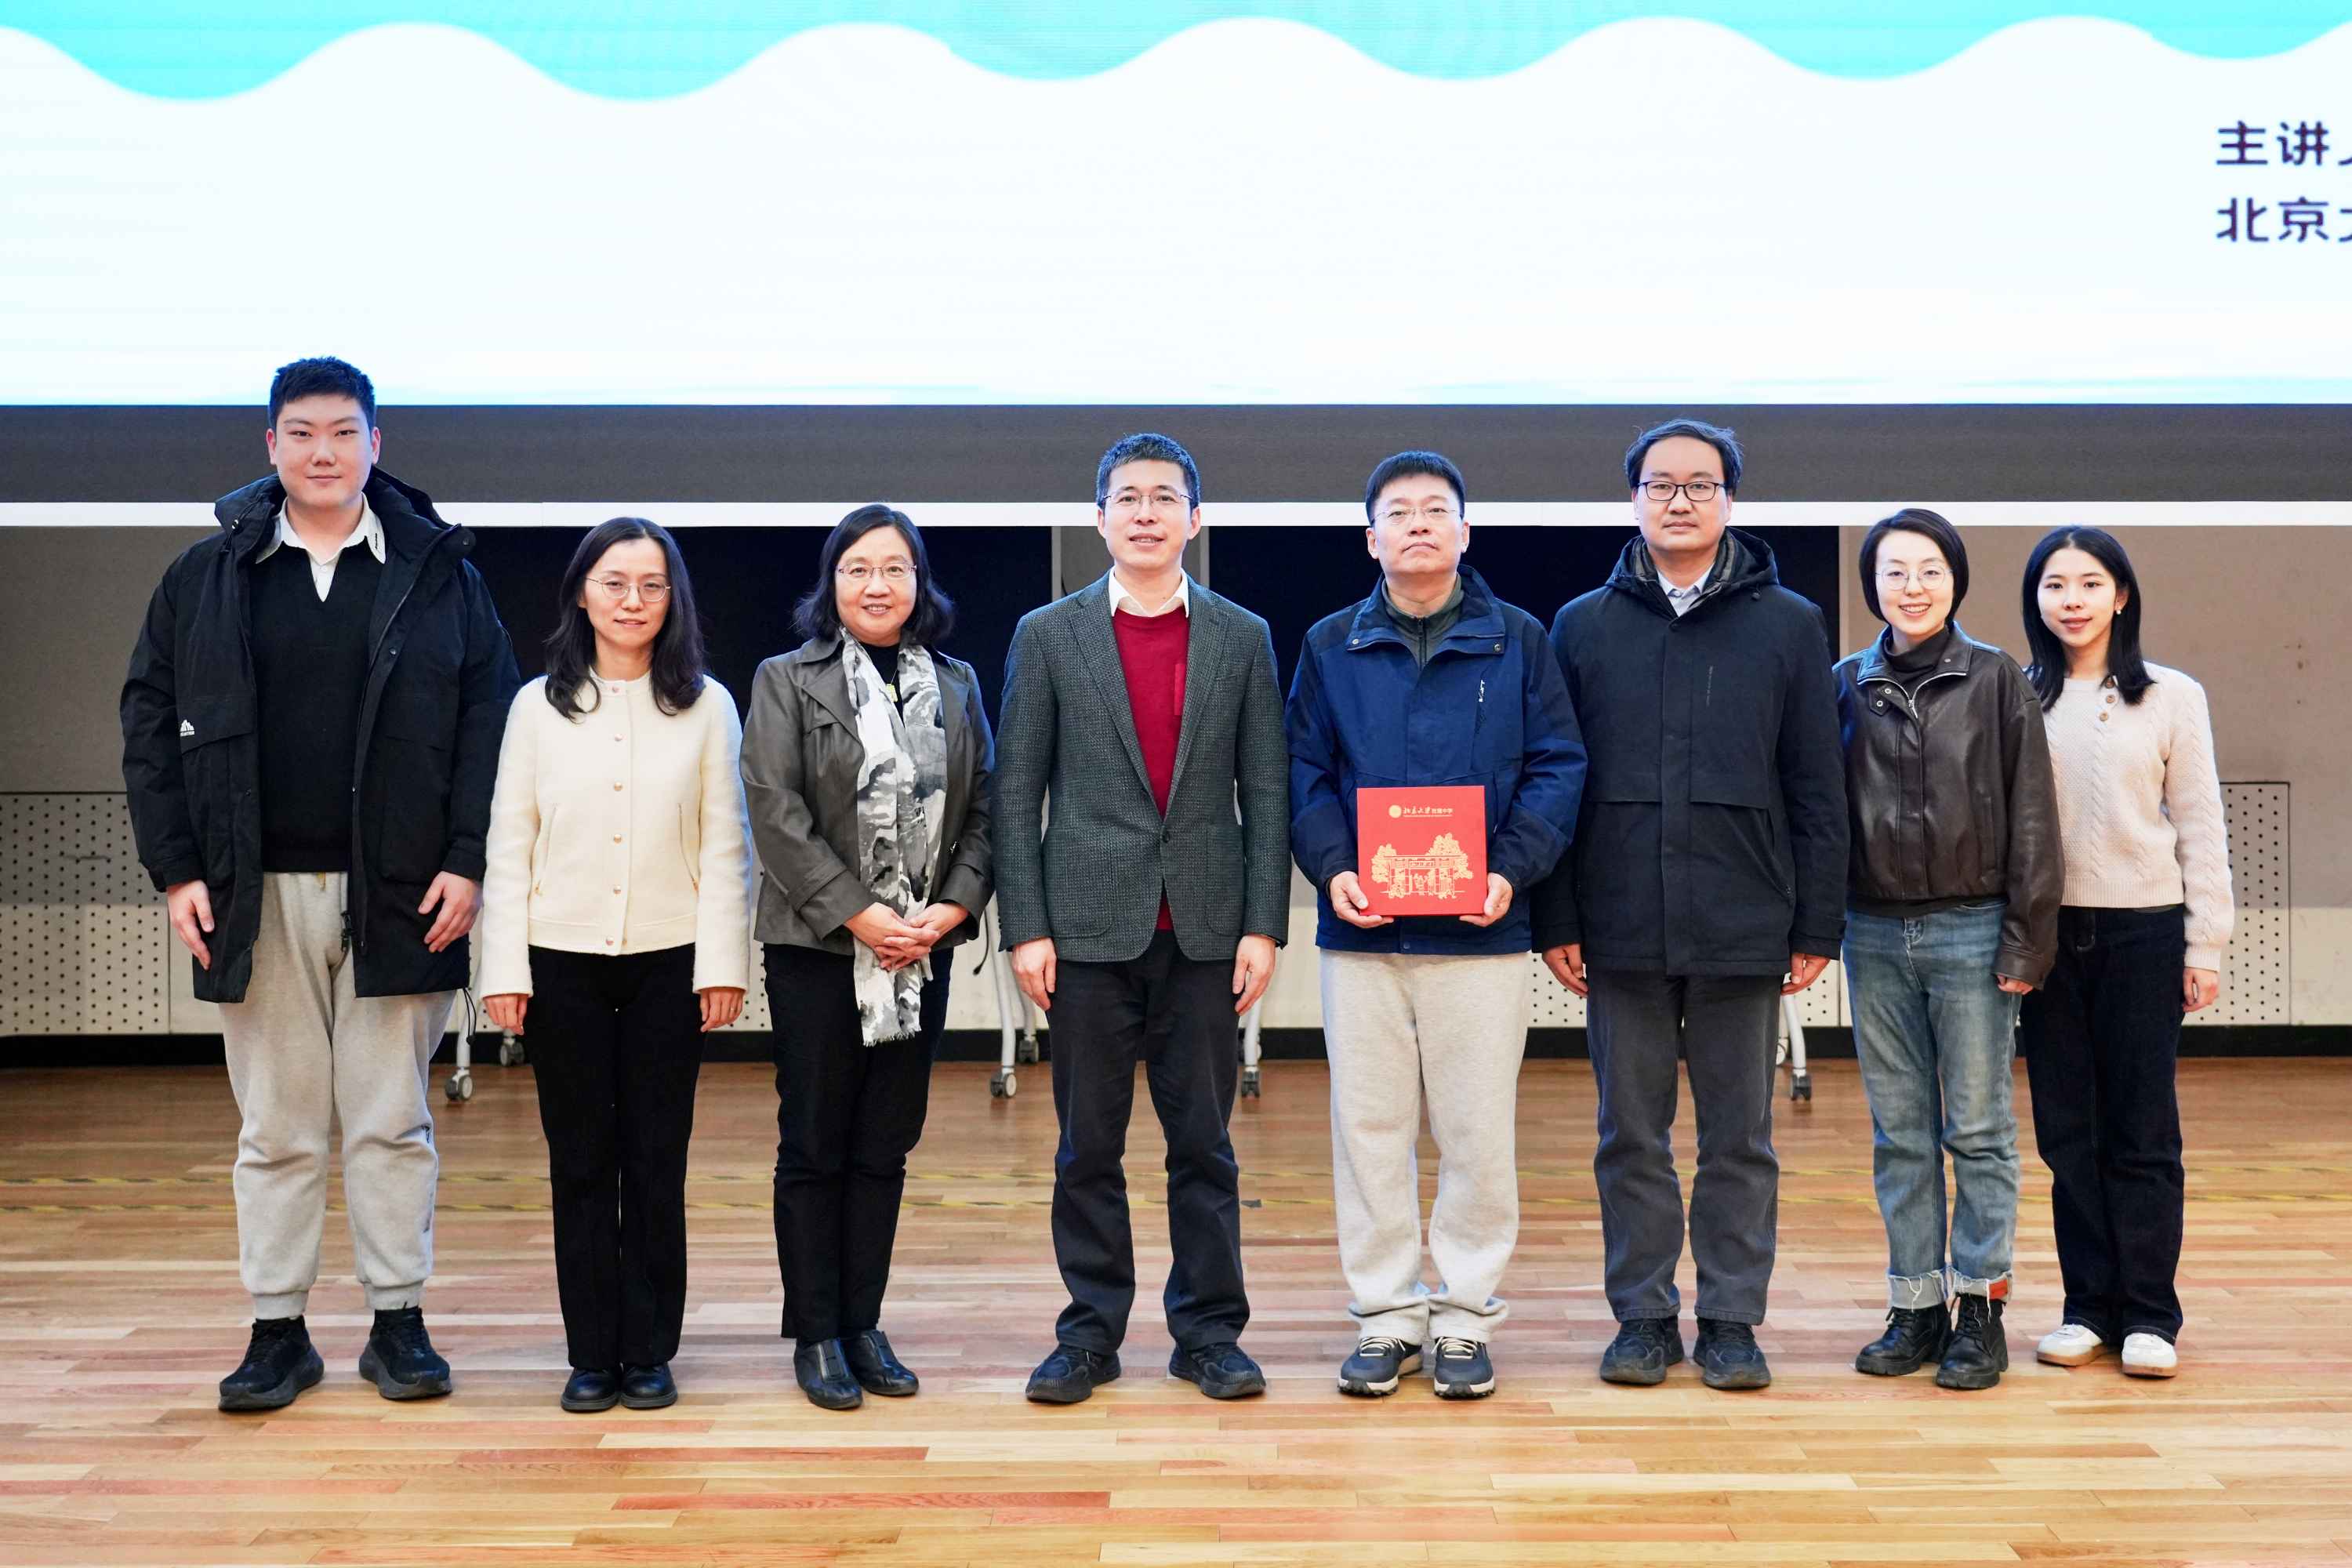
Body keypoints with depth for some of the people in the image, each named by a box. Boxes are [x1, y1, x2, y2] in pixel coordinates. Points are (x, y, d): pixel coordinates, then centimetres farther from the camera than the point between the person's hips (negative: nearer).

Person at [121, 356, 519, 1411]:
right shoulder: (207, 578, 7)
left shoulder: (439, 573, 3)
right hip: (258, 894, 1)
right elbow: (151, 722, 7)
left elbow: (491, 719, 0)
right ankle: (277, 1330, 18)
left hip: (397, 892, -1)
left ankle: (399, 1321, 16)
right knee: (276, 1126, 8)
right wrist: (176, 867, -1)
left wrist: (466, 861, -8)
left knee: (391, 1122, 6)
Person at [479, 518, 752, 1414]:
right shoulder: (539, 705, 6)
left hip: (669, 961, -1)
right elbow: (509, 844, 5)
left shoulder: (706, 706, 4)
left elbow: (725, 844, 2)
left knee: (657, 1162, 3)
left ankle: (650, 1352, 14)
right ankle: (592, 1354, 14)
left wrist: (723, 962, -4)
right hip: (563, 960, 1)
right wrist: (504, 969, -1)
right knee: (580, 1163, 4)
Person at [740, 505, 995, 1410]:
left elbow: (983, 810, 8)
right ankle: (815, 1335, 13)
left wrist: (951, 909, -8)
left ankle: (864, 1324, 19)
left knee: (886, 1147, 9)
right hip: (818, 950, -3)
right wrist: (861, 915, -15)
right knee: (814, 1148, 3)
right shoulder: (787, 682, 1)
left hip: (921, 952, 3)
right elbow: (778, 817, -8)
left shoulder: (957, 686, 12)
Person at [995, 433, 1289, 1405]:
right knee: (1088, 1149, 6)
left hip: (1206, 928, 1)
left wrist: (1263, 925, -2)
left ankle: (1209, 1331, 17)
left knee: (1204, 1145, 6)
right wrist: (1025, 928, -4)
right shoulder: (1048, 635, 4)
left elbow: (1266, 789, 5)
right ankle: (1090, 1333, 17)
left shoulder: (1242, 638, 7)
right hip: (1090, 925, 0)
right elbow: (1016, 790, 2)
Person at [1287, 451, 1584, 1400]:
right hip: (1361, 933, 1)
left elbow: (1557, 767, 2)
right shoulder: (1330, 647, 8)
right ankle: (1386, 1315, 18)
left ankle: (1466, 1315, 17)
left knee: (1479, 1135, 3)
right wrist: (1331, 868, -10)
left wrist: (1512, 869, -12)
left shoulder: (1517, 642, 5)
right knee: (1369, 1129, 6)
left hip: (1479, 933, -1)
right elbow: (1304, 773, 7)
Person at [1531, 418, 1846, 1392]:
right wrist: (1555, 920, 0)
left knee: (1739, 1138, 7)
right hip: (1621, 932, 1)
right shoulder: (1583, 627, 7)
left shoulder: (1787, 625, 5)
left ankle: (1732, 1320, 18)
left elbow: (1818, 791, 4)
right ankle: (1643, 1317, 19)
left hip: (1744, 932, -1)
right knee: (1631, 1136, 8)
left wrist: (1818, 926, -1)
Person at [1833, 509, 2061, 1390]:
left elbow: (2031, 816, -1)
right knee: (1900, 1134, 8)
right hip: (1876, 935, 3)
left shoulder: (1997, 680, 0)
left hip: (1970, 930, -3)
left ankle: (1980, 1308, 9)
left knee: (1978, 1129, 2)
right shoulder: (1848, 686, 7)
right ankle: (1915, 1307, 15)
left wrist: (2026, 939, -6)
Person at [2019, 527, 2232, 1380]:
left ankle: (2148, 1313, 8)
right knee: (2067, 1126, 5)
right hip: (2049, 930, 1)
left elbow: (2200, 827, 3)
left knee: (2143, 1128, 1)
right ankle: (2089, 1304, 14)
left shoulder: (2172, 698, 3)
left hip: (2142, 929, -1)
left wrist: (2205, 944, -1)